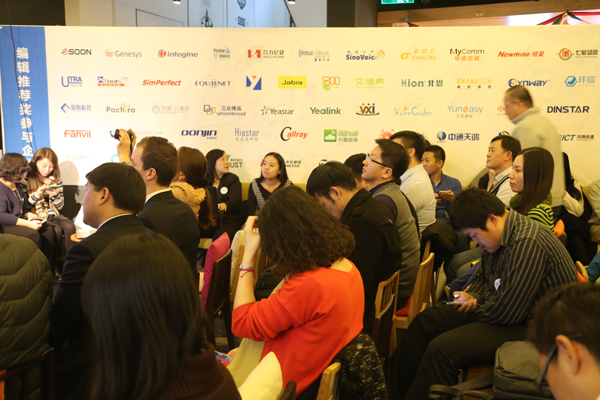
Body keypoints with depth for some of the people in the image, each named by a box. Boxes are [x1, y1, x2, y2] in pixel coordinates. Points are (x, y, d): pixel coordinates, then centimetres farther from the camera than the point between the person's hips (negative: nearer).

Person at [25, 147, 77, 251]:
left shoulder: (56, 180, 10)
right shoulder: (28, 178, -2)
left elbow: (60, 206, 10)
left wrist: (56, 195, -9)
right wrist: (36, 195, -20)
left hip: (54, 215, 4)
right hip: (37, 217, -4)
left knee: (70, 226, -25)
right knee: (56, 230, -29)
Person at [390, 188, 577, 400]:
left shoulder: (528, 244, -27)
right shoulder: (500, 236, 5)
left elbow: (505, 312, -27)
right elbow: (482, 277, 22)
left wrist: (475, 309, -7)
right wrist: (475, 297, 0)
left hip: (529, 327, -10)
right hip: (506, 310, 11)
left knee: (441, 349, -25)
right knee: (425, 321, 8)